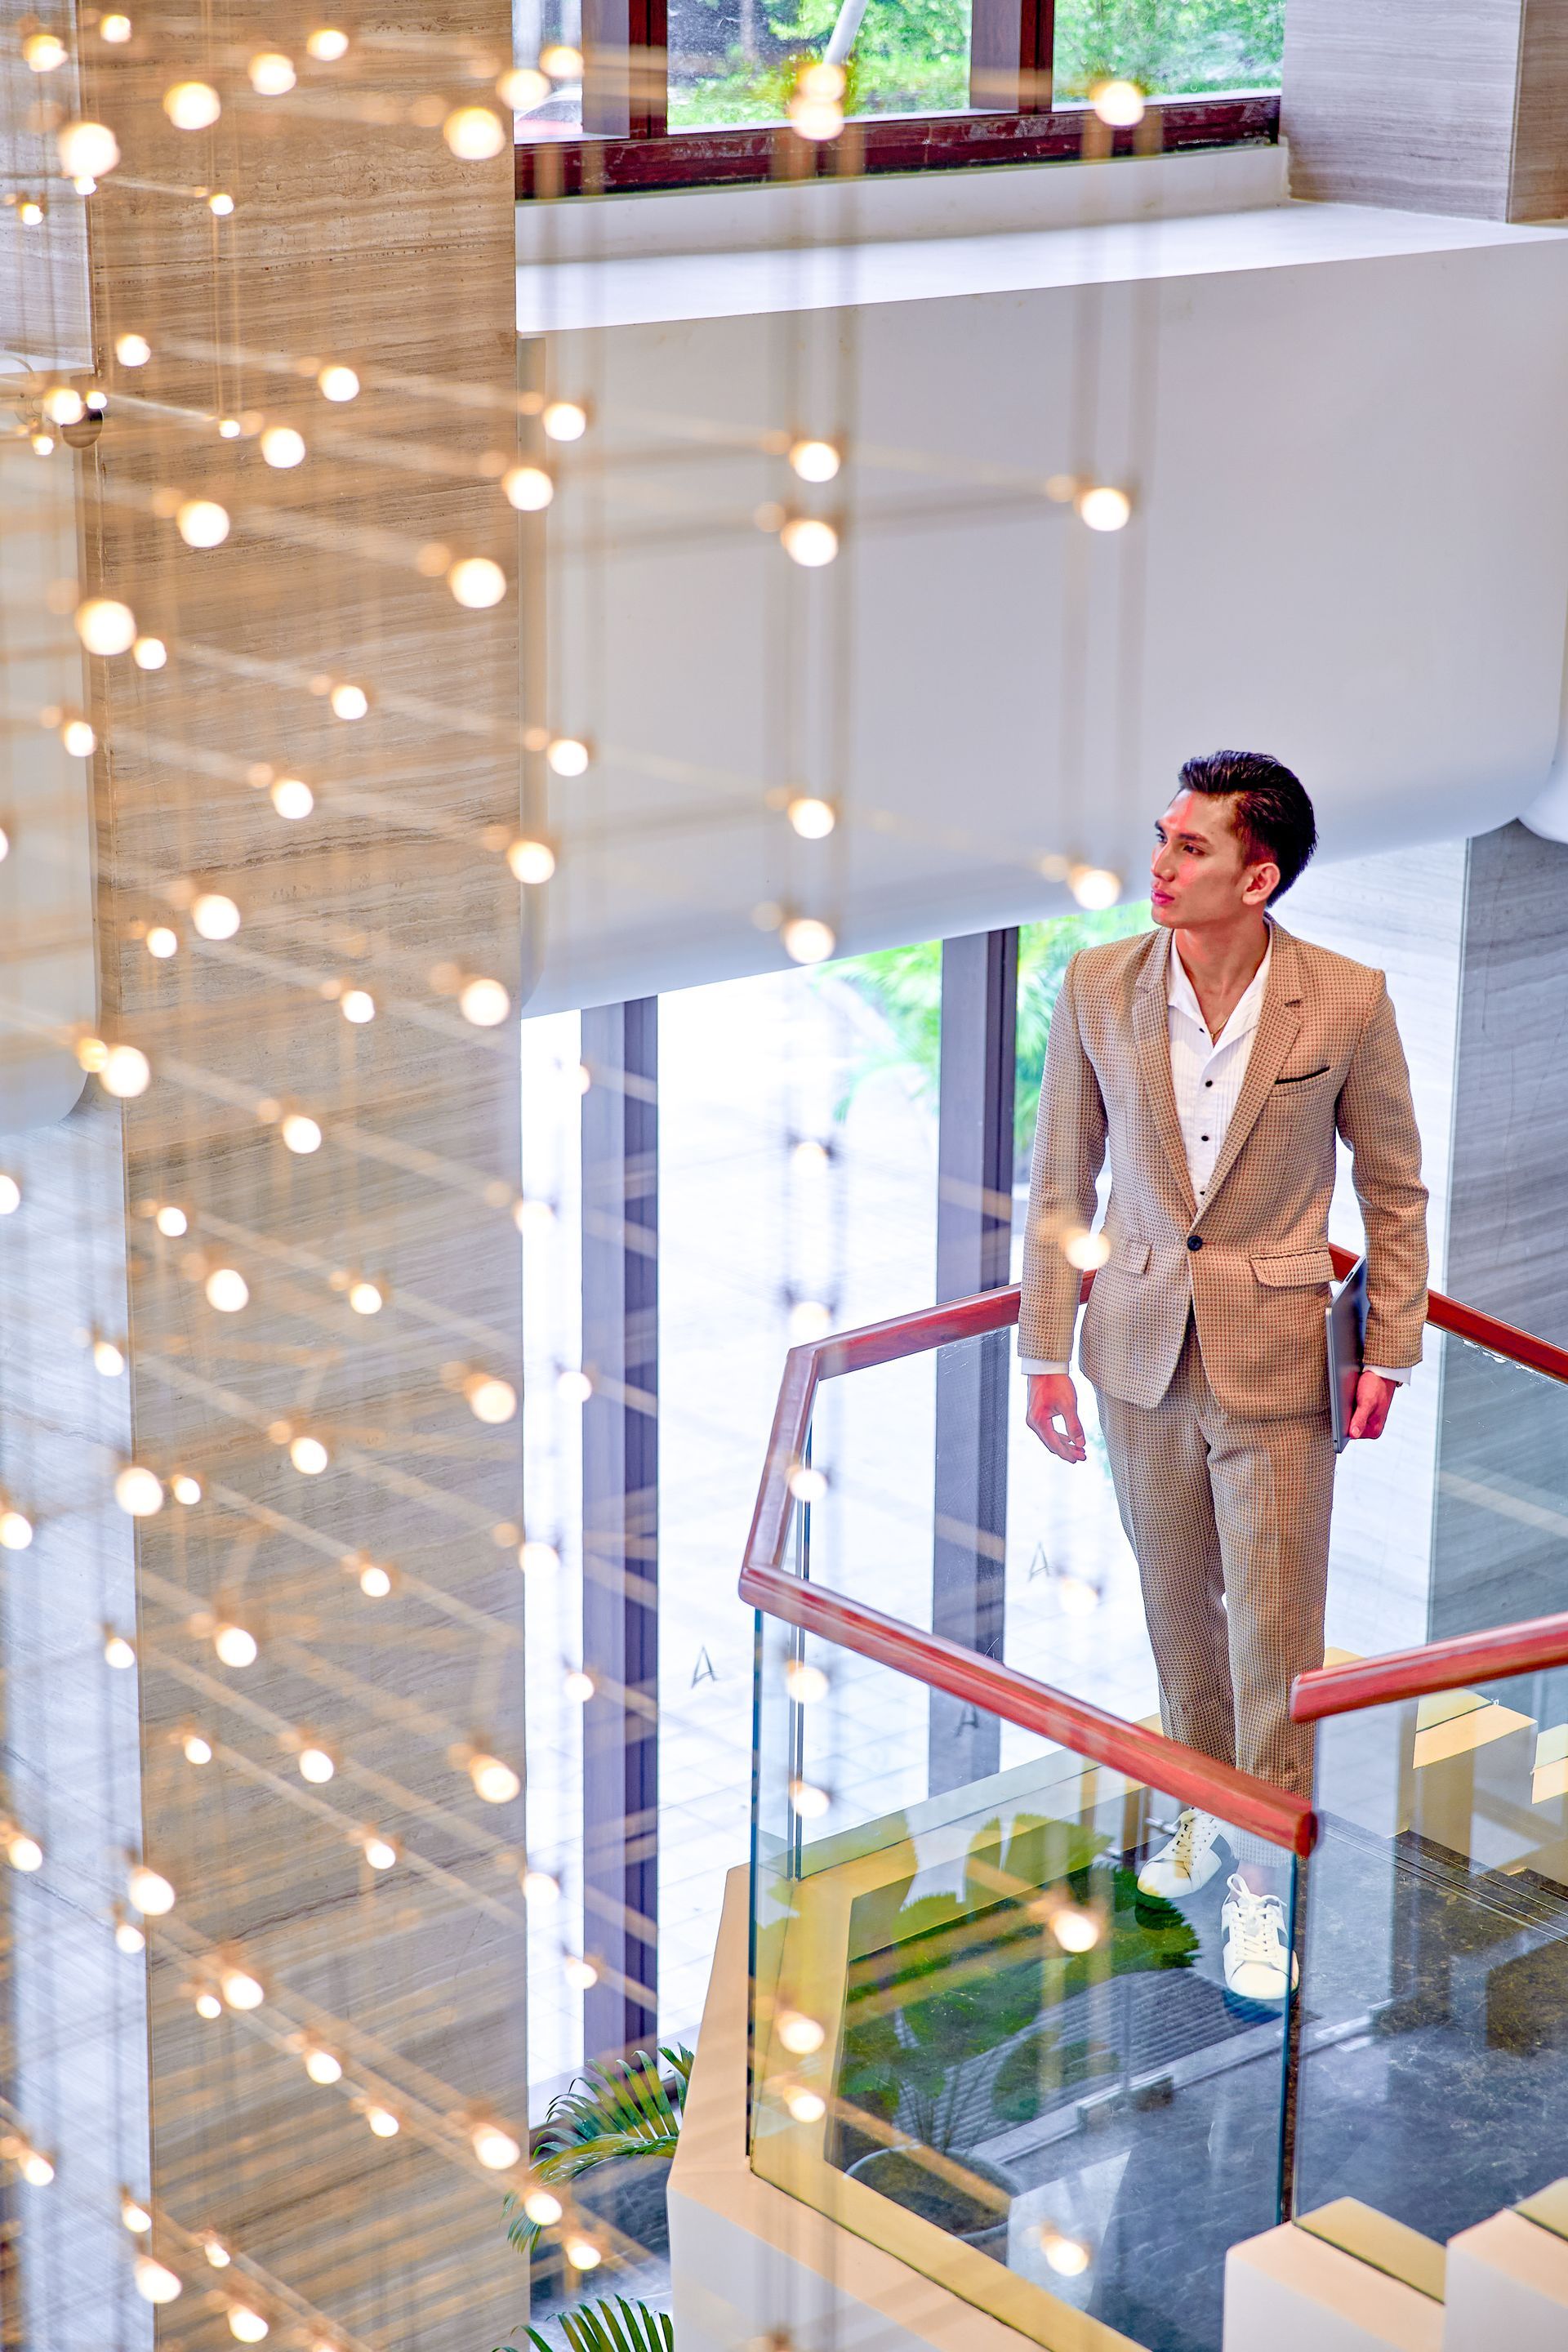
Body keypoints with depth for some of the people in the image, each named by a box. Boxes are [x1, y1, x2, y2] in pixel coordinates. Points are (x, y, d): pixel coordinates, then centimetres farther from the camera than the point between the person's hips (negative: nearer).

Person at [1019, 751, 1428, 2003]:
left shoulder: (1347, 1000, -13)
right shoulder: (1098, 987, -6)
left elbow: (1395, 1185, 0)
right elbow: (1061, 1181, 2)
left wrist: (1392, 1351, 1)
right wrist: (1047, 1352, 2)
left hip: (1276, 1361, -3)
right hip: (1139, 1348, 3)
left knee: (1272, 1628, 1)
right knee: (1179, 1608, 17)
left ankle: (1263, 1879, 16)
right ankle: (1208, 1808, 39)